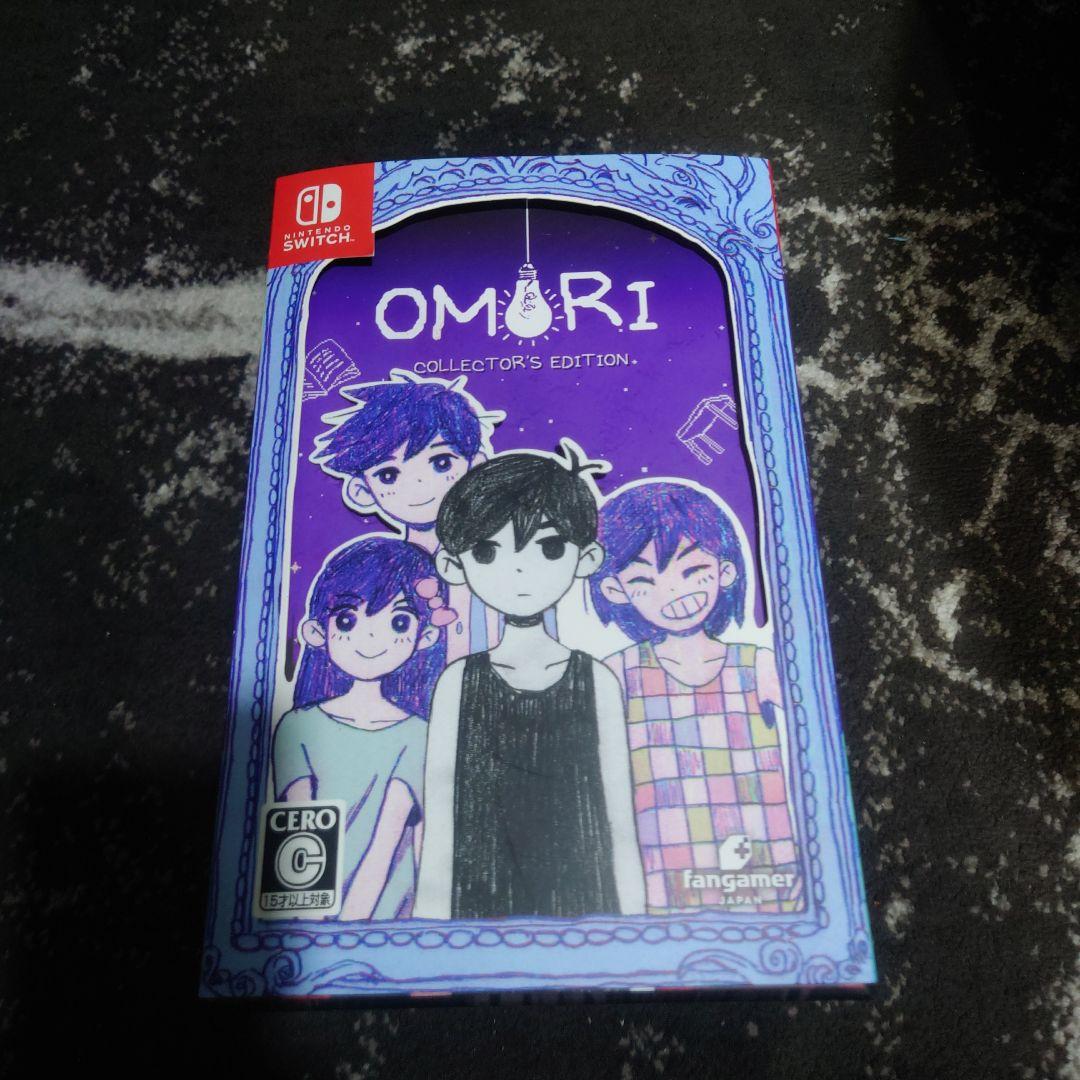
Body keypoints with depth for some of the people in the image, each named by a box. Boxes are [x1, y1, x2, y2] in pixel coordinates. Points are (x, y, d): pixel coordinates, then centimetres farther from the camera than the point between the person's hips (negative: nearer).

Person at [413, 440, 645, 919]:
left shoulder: (596, 679, -4)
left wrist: (632, 909, 2)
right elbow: (440, 788, -1)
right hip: (483, 897, 0)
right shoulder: (459, 681, -4)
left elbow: (620, 814, 1)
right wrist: (431, 905, -1)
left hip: (582, 893, 0)